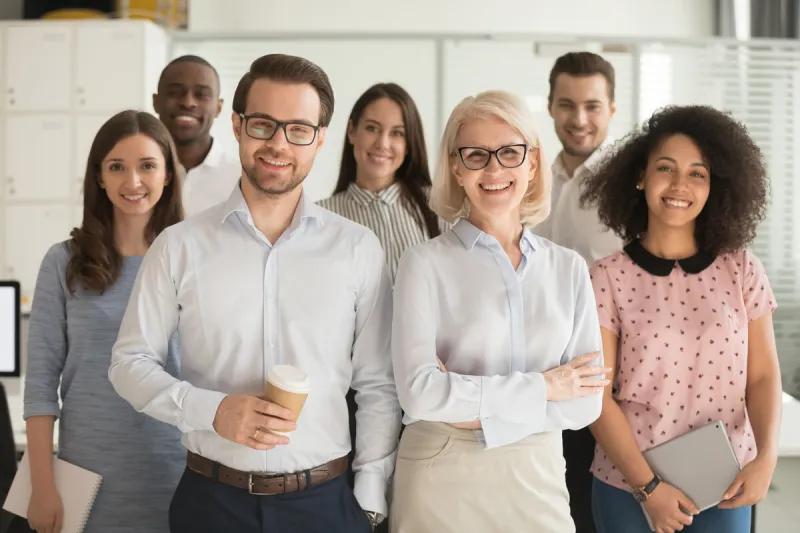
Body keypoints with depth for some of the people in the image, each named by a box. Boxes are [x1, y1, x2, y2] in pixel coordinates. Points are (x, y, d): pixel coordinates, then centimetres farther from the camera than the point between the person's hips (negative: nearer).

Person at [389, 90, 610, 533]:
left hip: (538, 480, 3)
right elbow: (419, 392, -18)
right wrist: (542, 387, -12)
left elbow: (586, 401, -3)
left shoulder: (569, 269, 3)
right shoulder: (426, 263, -7)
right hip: (442, 481, -3)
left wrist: (474, 405, -14)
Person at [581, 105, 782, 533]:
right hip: (627, 486, -1)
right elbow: (596, 394, -7)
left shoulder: (742, 271, 0)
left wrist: (766, 457, -14)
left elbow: (763, 376, 2)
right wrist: (647, 485, -12)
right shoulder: (608, 278, -6)